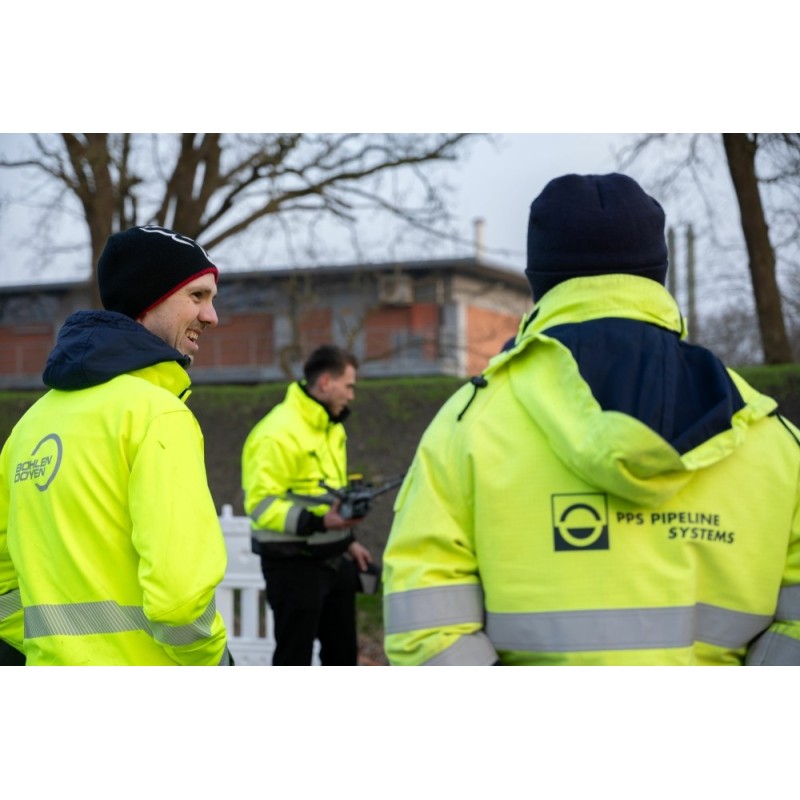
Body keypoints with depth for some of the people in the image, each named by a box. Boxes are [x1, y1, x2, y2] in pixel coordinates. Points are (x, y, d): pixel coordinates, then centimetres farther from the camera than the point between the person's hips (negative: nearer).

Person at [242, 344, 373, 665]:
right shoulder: (279, 433, -19)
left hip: (334, 560, 9)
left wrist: (348, 539, 20)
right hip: (293, 564, -9)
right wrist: (318, 522, -34)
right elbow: (261, 503, -24)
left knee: (342, 650, 17)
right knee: (294, 657, 0)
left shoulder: (331, 427, 12)